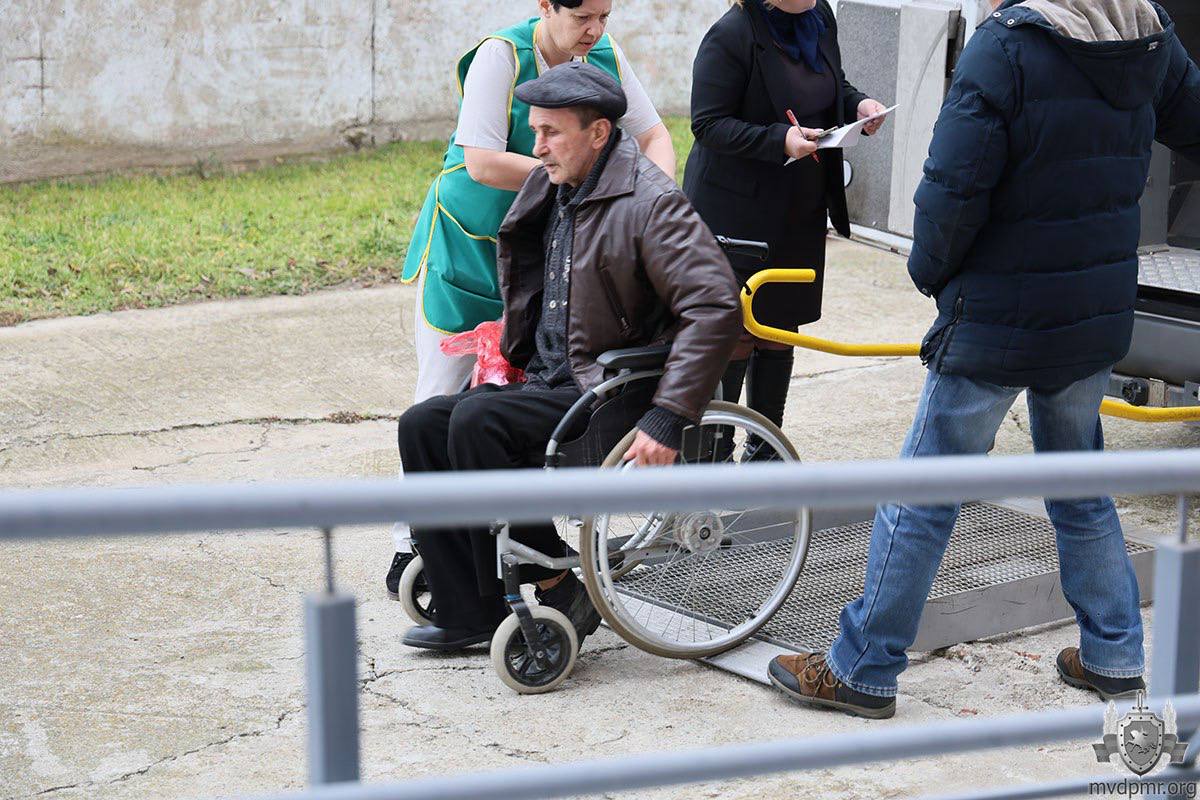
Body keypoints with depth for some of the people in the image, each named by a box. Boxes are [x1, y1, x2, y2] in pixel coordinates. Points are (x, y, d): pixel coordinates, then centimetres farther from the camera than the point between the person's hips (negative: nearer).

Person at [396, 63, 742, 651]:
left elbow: (715, 307, -24)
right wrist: (512, 358, 18)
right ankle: (468, 614, -1)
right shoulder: (551, 190, 11)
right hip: (551, 382, 9)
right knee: (422, 426, -3)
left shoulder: (650, 203, -16)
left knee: (477, 421, -26)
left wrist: (668, 419, -28)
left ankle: (555, 586, -13)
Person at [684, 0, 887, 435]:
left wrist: (858, 104, -2)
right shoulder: (730, 36, -19)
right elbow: (708, 124, -19)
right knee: (735, 337, -1)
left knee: (779, 333, 14)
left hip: (801, 212, 7)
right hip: (738, 213, -7)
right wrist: (780, 140, -30)